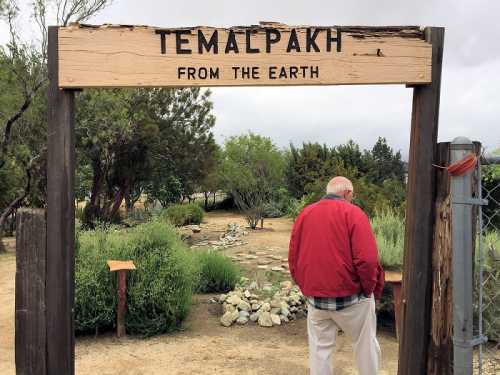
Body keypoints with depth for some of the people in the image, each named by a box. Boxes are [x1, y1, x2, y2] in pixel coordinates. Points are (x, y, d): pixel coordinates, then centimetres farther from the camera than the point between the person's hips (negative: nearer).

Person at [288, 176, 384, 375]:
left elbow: (293, 258, 7)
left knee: (319, 348, 14)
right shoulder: (353, 213, -9)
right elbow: (367, 260, -18)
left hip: (315, 297, 4)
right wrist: (370, 289, -4)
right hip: (351, 298, -4)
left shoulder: (304, 214, 5)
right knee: (365, 344, 14)